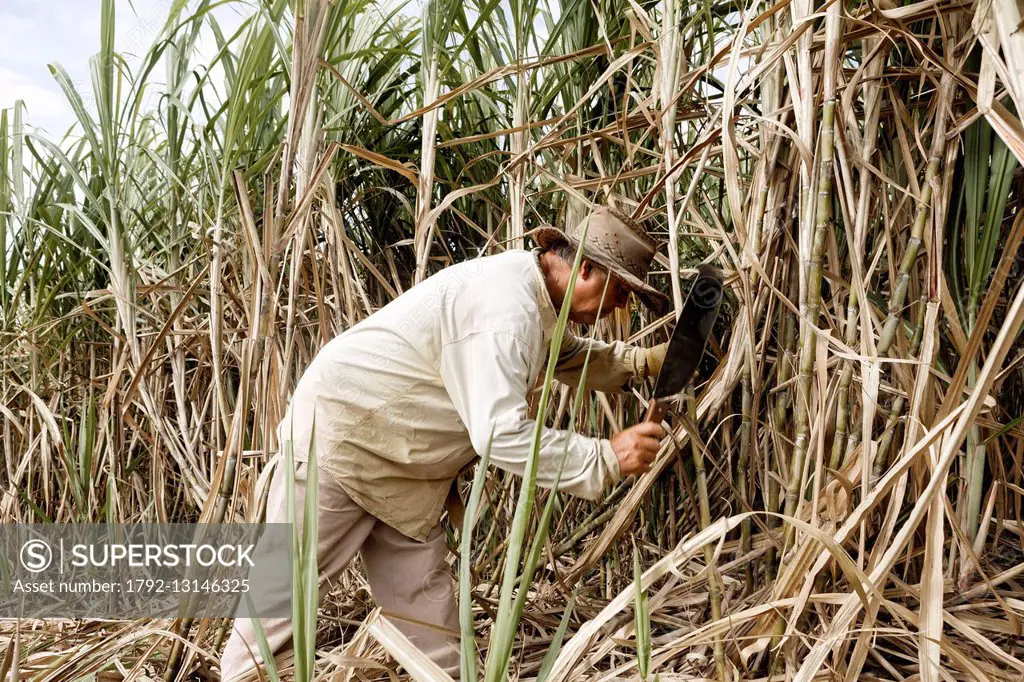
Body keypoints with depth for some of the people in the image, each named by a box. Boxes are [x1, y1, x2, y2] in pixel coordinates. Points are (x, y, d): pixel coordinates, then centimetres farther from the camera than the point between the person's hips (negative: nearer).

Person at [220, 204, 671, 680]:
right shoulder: (504, 305, -29)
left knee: (427, 611, 9)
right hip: (338, 436, -9)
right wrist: (606, 458, -27)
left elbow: (577, 359, 22)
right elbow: (502, 434, -33)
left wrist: (645, 362, 7)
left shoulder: (539, 301, 3)